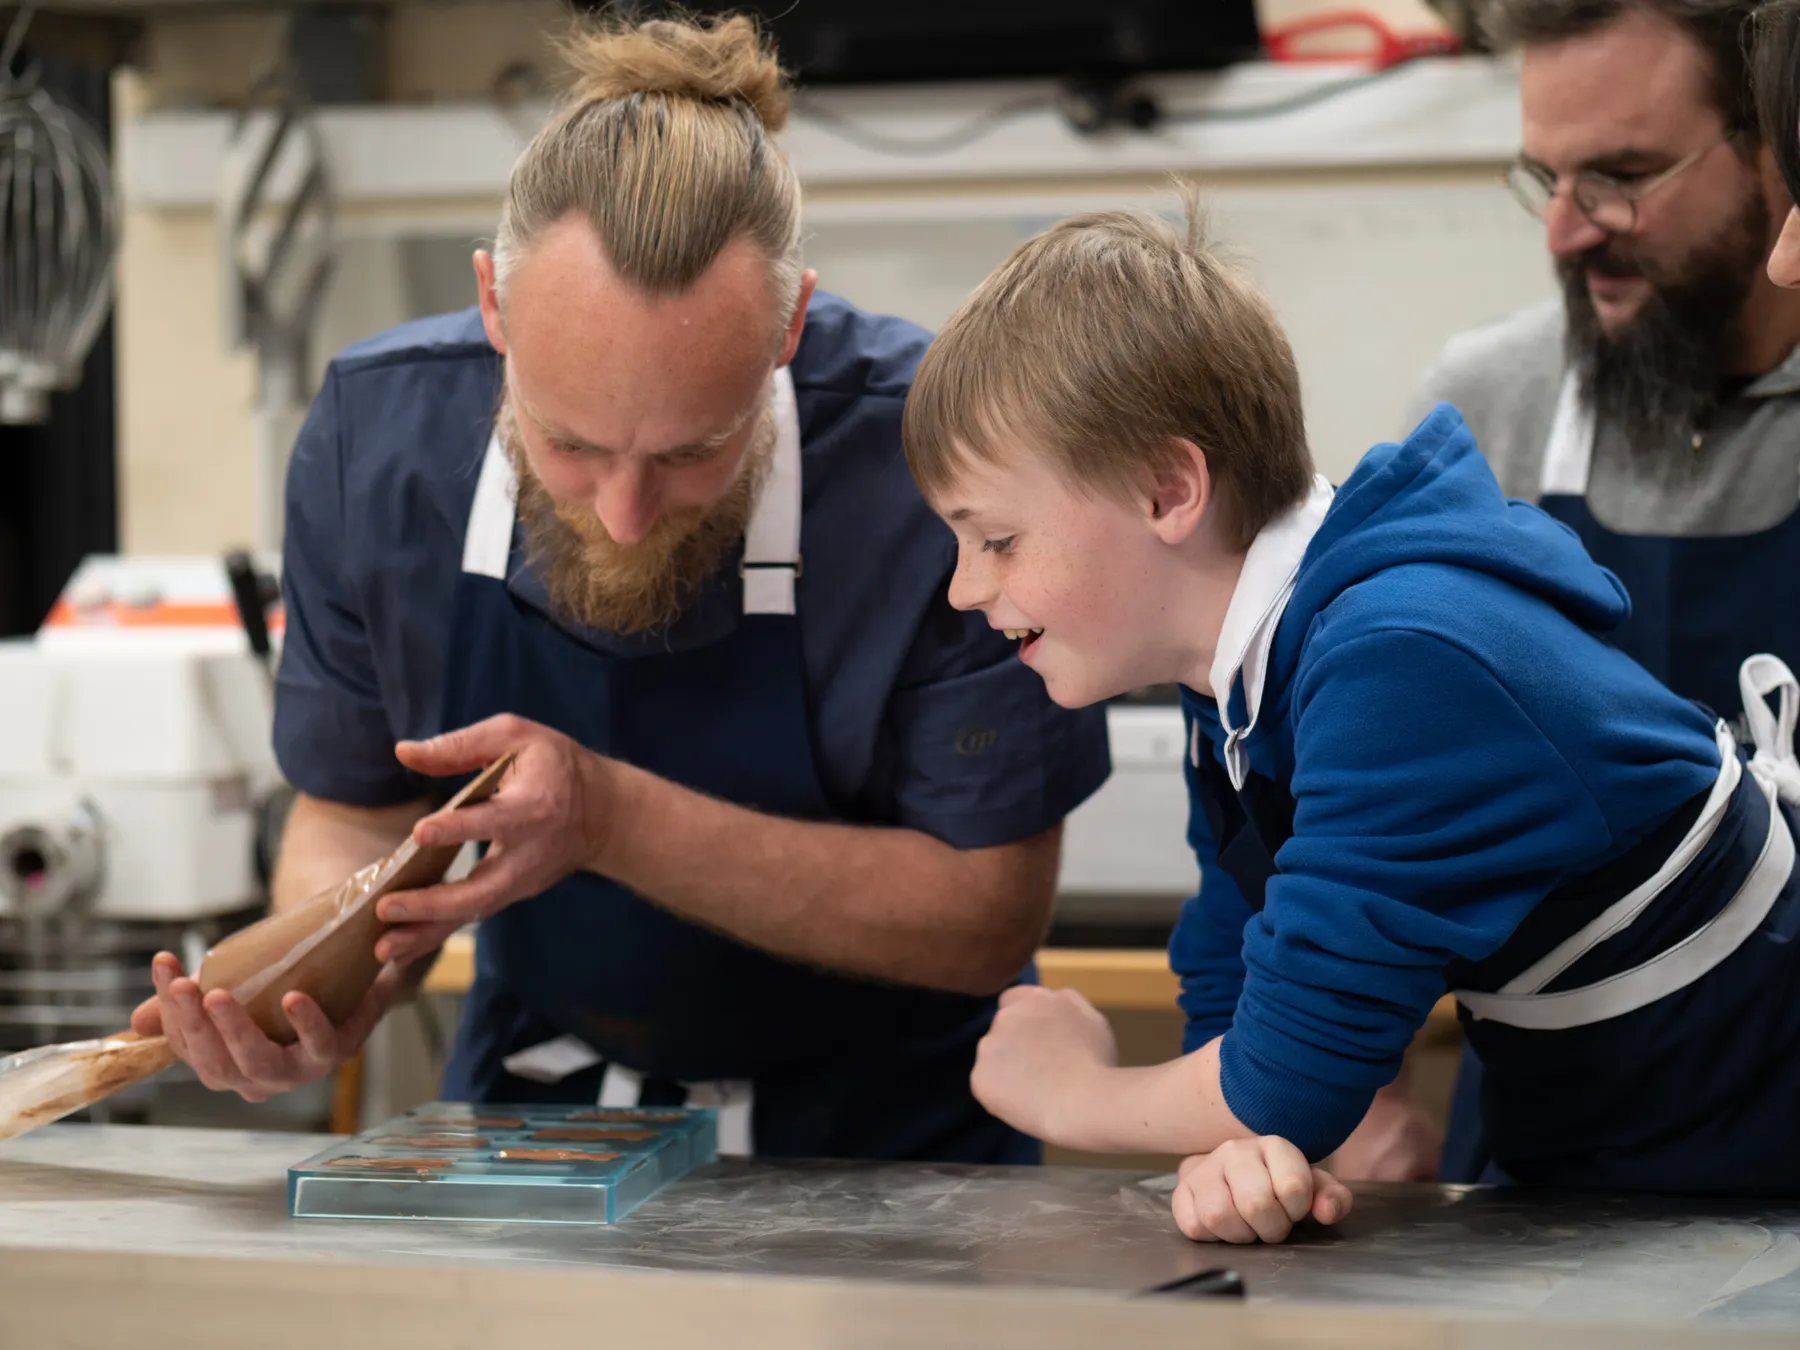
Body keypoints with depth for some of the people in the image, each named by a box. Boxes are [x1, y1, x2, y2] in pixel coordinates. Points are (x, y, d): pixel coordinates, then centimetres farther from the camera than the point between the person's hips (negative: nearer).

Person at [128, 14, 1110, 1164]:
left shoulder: (935, 460, -21)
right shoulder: (378, 435, -11)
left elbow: (989, 916, -15)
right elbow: (356, 817, 2)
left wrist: (615, 821, -25)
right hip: (535, 1105, 2)